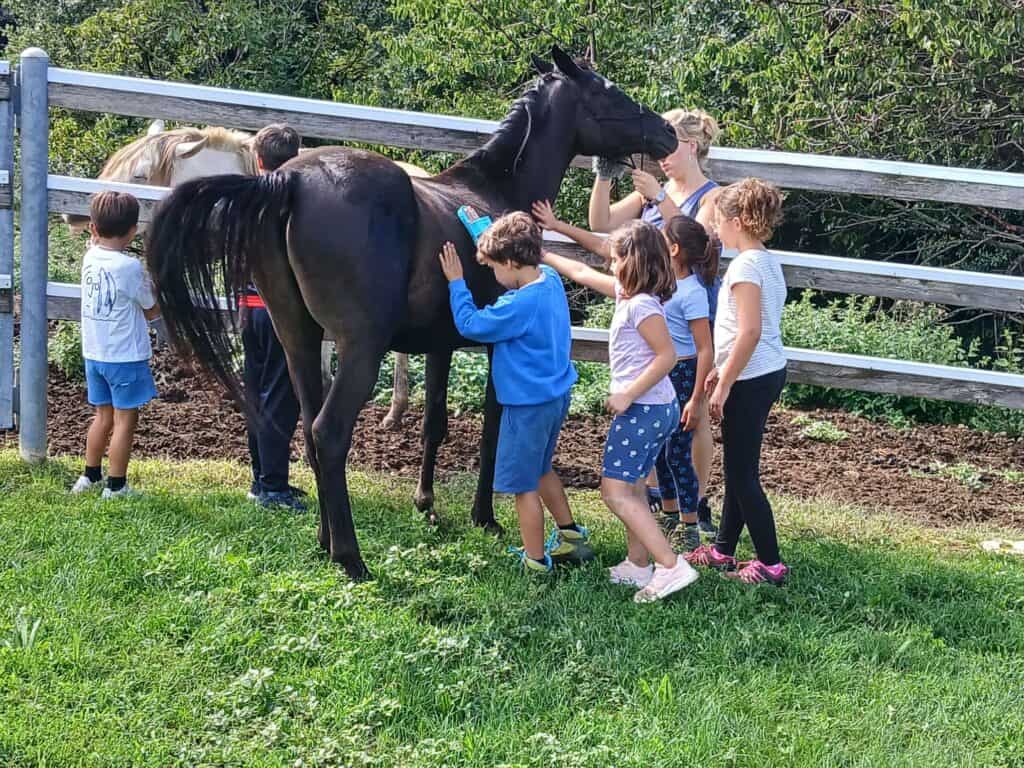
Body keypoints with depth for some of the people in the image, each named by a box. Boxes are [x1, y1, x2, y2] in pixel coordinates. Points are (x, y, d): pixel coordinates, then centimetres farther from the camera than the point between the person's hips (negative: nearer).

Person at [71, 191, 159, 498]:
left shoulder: (90, 259, -2)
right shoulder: (130, 267, -19)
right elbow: (153, 311, -5)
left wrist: (96, 236, 21)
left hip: (94, 354, 7)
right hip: (126, 356, -7)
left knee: (103, 415, 20)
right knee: (125, 419, 3)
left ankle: (91, 475, 29)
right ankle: (116, 485, 6)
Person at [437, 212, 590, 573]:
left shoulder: (519, 306, -27)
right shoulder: (550, 279, -1)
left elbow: (470, 324, -16)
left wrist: (457, 283, -6)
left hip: (528, 405, -9)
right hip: (556, 395, 9)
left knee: (524, 484, 5)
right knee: (540, 469, 27)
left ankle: (536, 563, 12)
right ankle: (570, 535, 37)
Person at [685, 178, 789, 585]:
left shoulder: (746, 266, -19)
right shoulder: (769, 262, 10)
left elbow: (750, 332, -24)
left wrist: (724, 384, -19)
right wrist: (723, 369, 21)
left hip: (751, 380, -10)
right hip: (770, 371, 10)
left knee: (742, 473, -2)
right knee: (738, 467, 18)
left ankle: (770, 563, 1)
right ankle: (723, 550, 27)